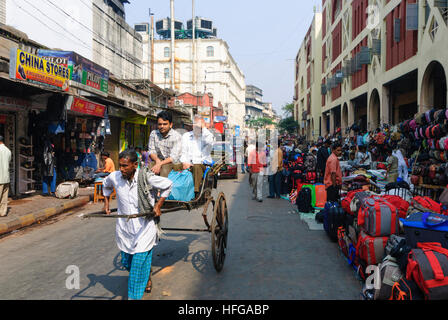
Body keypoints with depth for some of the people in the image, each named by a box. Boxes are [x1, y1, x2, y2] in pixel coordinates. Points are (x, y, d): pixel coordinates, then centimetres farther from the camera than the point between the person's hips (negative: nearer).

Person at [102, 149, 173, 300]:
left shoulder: (146, 177, -19)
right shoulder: (114, 177, -6)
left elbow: (168, 185, -5)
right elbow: (106, 185, 19)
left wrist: (158, 205, -6)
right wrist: (106, 203, 16)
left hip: (144, 228, -5)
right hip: (124, 228, 5)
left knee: (140, 262, -6)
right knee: (126, 262, 16)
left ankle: (134, 296, 10)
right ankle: (146, 277, 48)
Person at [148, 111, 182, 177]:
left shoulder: (177, 136, -8)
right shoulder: (153, 134, 5)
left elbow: (173, 157, -15)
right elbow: (151, 151, 4)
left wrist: (160, 164, -26)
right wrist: (157, 160, -17)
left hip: (173, 162, -3)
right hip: (158, 161, 3)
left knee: (165, 168, -33)